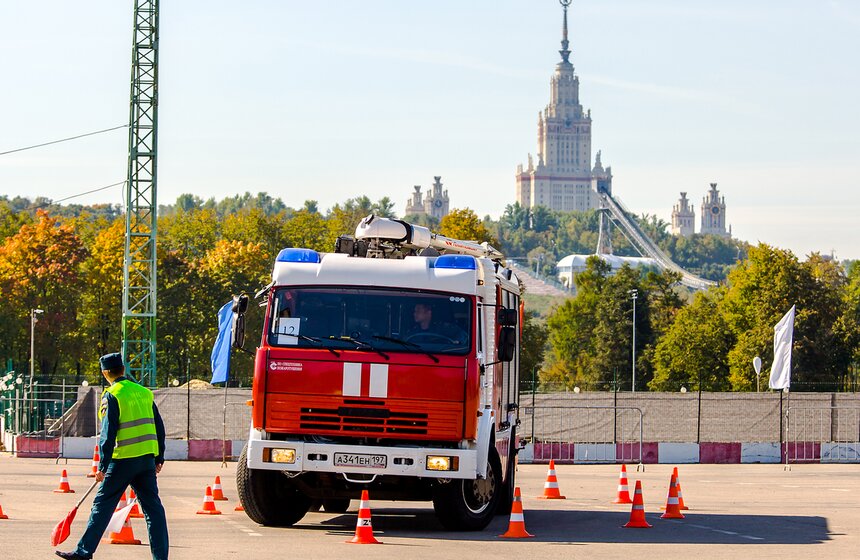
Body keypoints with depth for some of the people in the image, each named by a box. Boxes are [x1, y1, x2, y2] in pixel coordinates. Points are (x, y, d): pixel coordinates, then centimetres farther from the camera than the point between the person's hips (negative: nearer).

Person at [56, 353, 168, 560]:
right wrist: (159, 458, 22)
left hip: (123, 460, -5)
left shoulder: (112, 395, -6)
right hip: (147, 458, 5)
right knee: (152, 506, 6)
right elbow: (158, 427, 15)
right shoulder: (144, 393, 11)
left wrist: (103, 466, -11)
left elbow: (108, 432, -12)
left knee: (103, 504, 3)